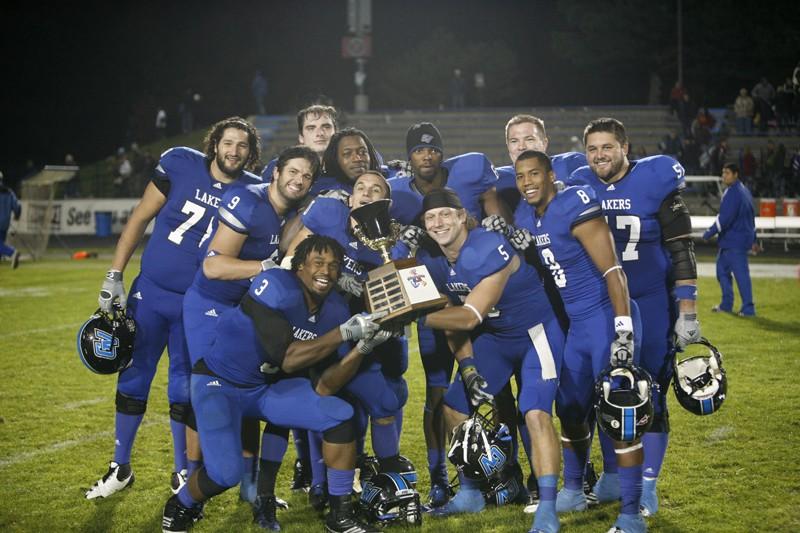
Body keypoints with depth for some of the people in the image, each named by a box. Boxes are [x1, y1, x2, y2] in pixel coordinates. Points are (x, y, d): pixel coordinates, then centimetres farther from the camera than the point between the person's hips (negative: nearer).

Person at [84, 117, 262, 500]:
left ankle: (183, 473, 24)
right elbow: (140, 219, -1)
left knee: (186, 389, 8)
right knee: (132, 381, 8)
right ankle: (120, 468, 23)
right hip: (150, 292, 1)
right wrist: (114, 276, -3)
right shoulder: (181, 165, -8)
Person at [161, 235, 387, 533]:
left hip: (267, 387, 6)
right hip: (220, 383, -6)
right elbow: (287, 359, -32)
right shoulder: (276, 288, -26)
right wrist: (344, 333, -34)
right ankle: (179, 508, 14)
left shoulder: (335, 312, -7)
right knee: (225, 473, -21)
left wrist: (361, 348, -20)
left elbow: (320, 390, -9)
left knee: (340, 417, -10)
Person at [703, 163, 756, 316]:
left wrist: (710, 233, -15)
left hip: (734, 241, -11)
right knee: (722, 269, 16)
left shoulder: (733, 193, -16)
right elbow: (751, 216, 21)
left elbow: (725, 218, -22)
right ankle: (726, 304, 22)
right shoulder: (744, 191, 16)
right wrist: (752, 239, 26)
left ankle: (748, 308, -6)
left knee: (741, 273, -8)